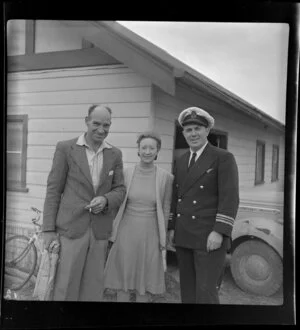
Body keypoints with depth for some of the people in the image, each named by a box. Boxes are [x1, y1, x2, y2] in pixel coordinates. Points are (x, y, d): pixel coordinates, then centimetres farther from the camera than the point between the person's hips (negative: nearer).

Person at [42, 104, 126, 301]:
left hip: (100, 231, 3)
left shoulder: (115, 154, 7)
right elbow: (53, 190, -2)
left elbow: (120, 189, 9)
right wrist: (49, 229, -5)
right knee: (65, 287, 4)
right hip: (70, 228, -3)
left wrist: (105, 199, -13)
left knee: (94, 288, 12)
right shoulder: (66, 148, -2)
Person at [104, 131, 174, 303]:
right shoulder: (126, 173, -4)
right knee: (122, 278, 11)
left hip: (150, 234, -1)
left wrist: (164, 240, 4)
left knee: (144, 281, 12)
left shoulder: (166, 177, -7)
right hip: (126, 232, 1)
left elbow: (166, 209, 1)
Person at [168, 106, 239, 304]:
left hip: (210, 237, -6)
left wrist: (219, 232, -19)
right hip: (183, 237, 6)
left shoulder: (223, 158, -5)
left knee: (206, 292, -4)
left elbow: (230, 198, -12)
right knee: (187, 289, 13)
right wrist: (172, 227, 12)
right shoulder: (180, 162, 14)